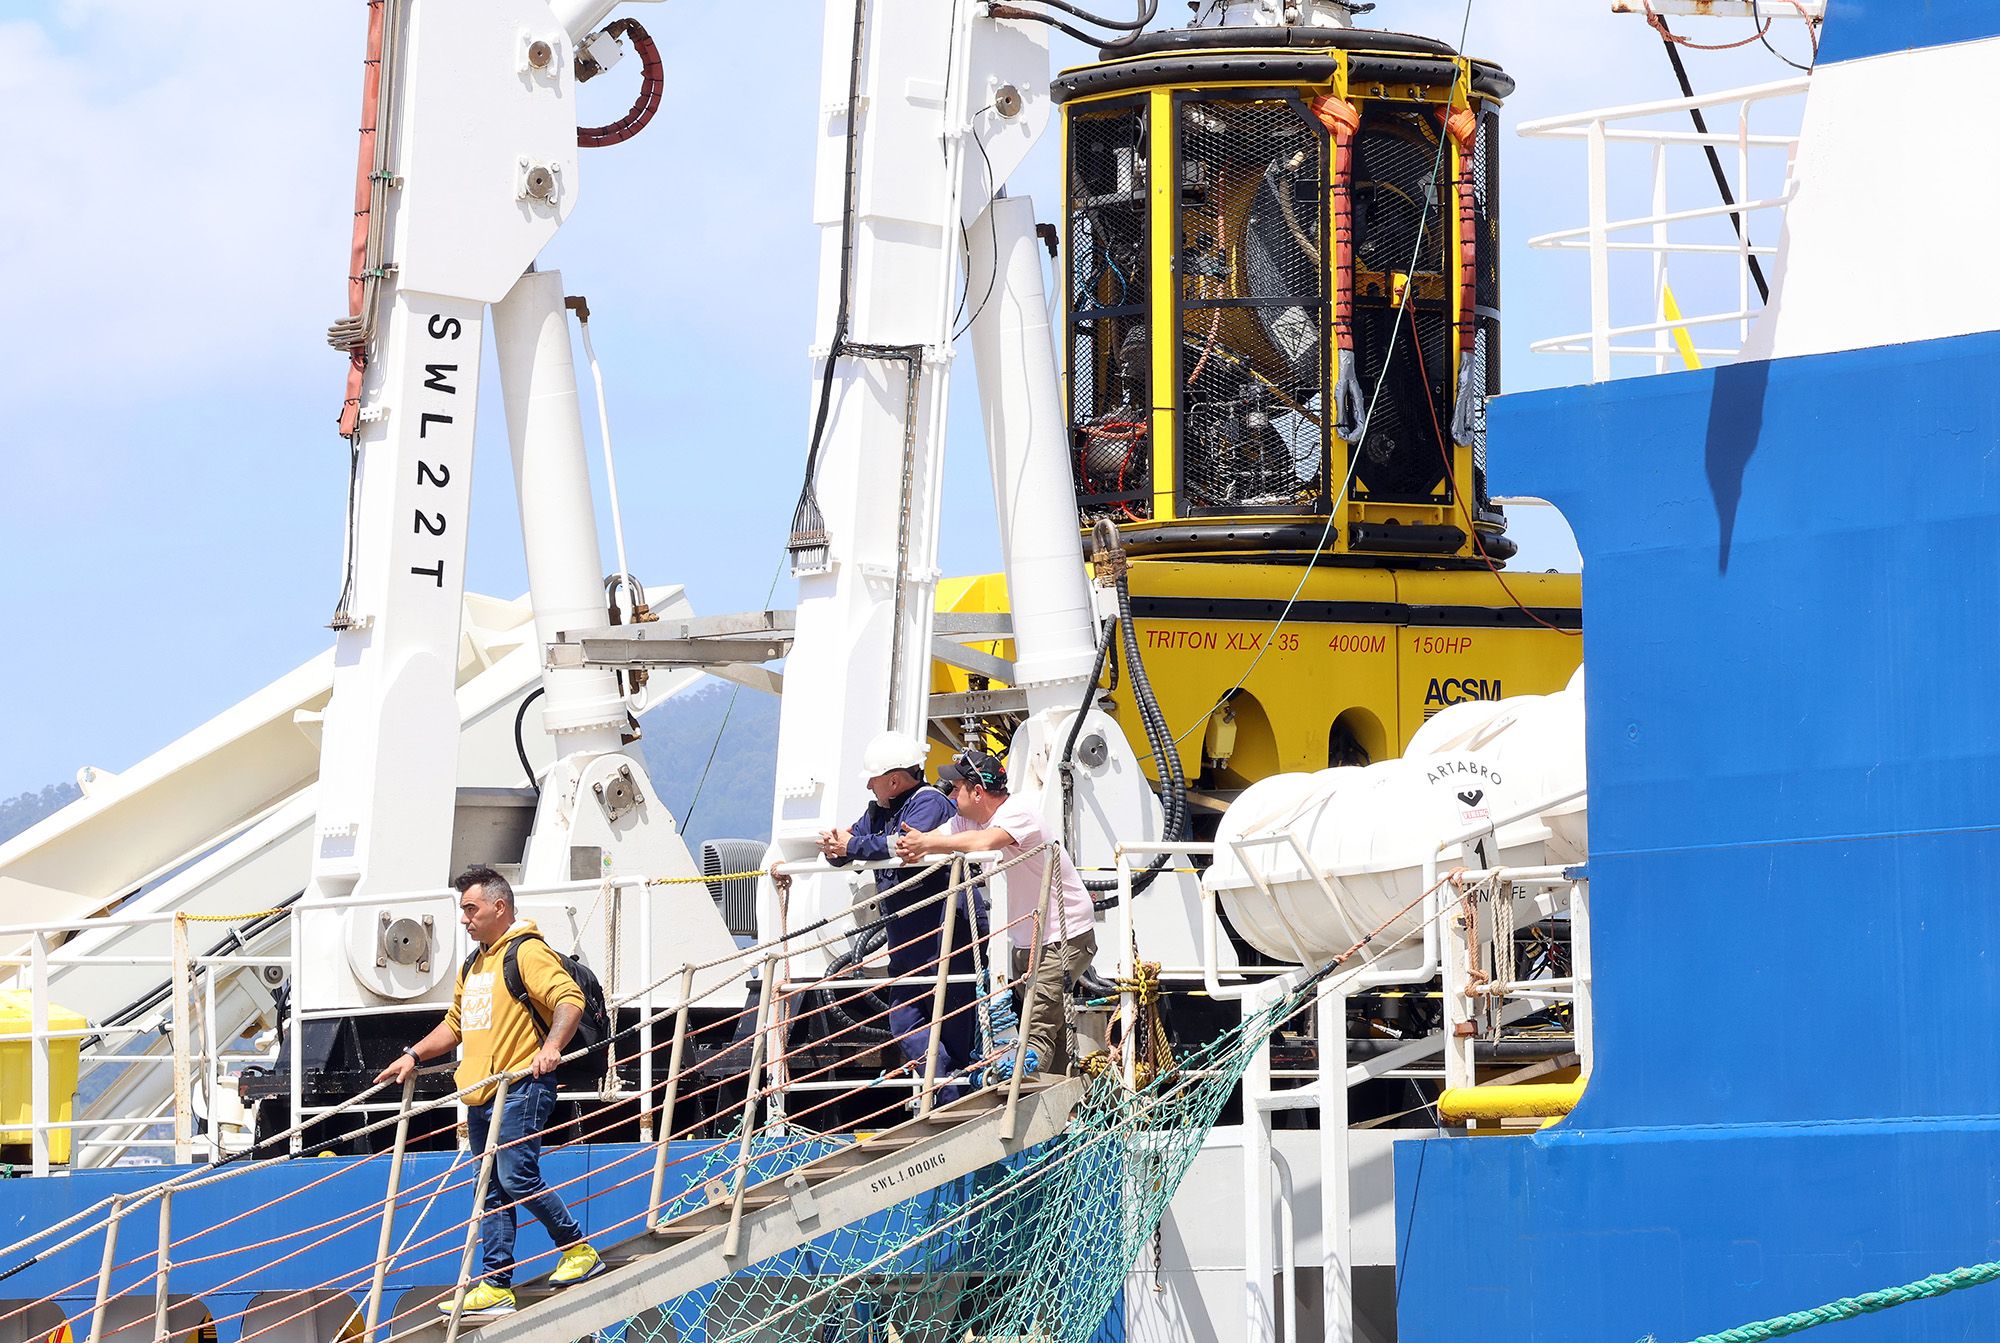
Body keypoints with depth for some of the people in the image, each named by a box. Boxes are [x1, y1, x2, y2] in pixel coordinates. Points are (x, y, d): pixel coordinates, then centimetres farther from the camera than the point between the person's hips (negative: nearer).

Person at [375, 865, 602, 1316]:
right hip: (480, 1094, 9)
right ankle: (495, 1287, 8)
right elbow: (455, 1024, 32)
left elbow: (570, 999, -20)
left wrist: (550, 1048, -34)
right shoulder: (473, 965, 22)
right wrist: (414, 1056, 22)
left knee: (518, 1179, -15)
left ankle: (578, 1248, 3)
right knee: (493, 1192, 7)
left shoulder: (527, 952, -8)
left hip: (521, 1088, -9)